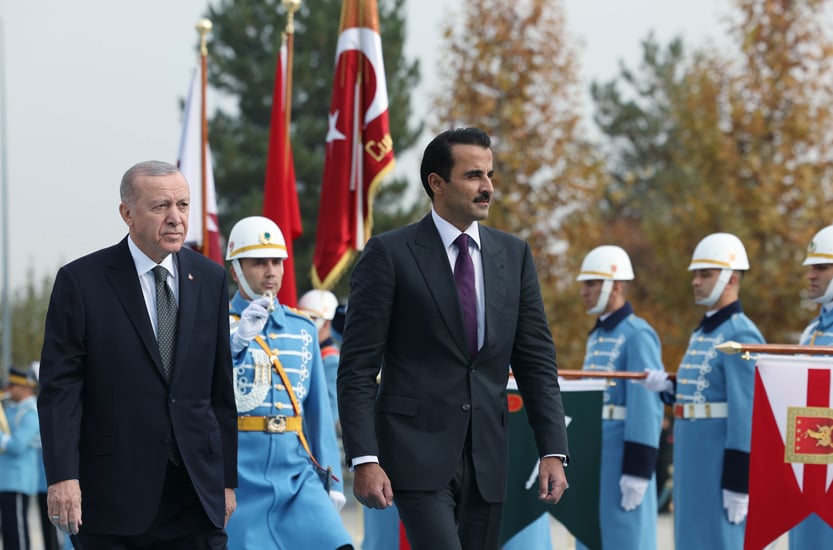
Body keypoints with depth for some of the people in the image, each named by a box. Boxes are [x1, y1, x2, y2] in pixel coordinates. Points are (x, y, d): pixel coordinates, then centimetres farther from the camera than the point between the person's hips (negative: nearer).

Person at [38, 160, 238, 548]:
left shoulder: (211, 279, 9)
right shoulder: (81, 281, -3)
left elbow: (222, 387, 12)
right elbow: (59, 388, -6)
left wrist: (227, 477, 9)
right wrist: (62, 476, -15)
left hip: (197, 493, 3)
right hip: (113, 495, -3)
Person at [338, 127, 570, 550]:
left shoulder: (514, 255, 11)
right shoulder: (389, 254, -4)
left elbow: (536, 360, 11)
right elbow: (357, 368, -6)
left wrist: (553, 451, 2)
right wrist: (364, 460, -14)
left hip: (487, 458, 5)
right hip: (418, 451, -5)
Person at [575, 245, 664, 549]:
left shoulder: (638, 335, -11)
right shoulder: (596, 336, 17)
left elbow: (648, 407, -17)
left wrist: (638, 471, -21)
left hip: (622, 454, -9)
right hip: (592, 455, 9)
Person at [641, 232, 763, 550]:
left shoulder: (740, 335, -14)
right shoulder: (701, 333, 17)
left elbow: (747, 413, -19)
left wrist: (738, 484, -22)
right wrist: (668, 388, 4)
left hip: (720, 461, -10)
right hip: (693, 461, 10)